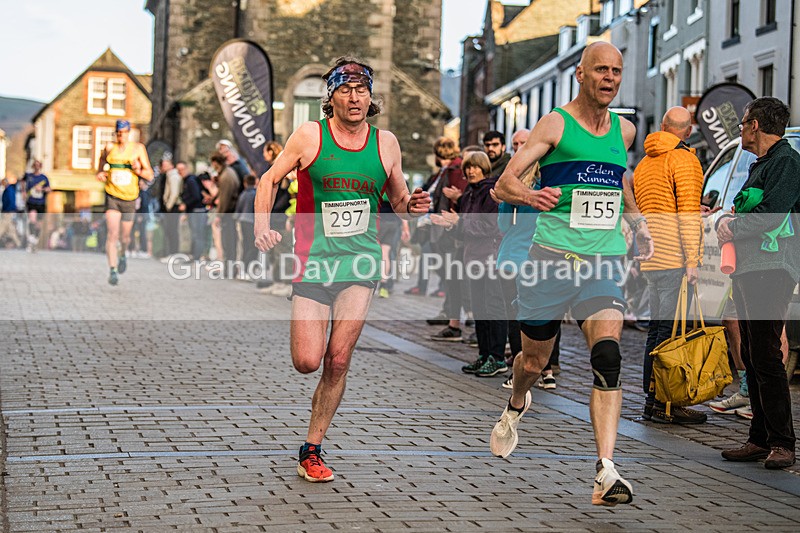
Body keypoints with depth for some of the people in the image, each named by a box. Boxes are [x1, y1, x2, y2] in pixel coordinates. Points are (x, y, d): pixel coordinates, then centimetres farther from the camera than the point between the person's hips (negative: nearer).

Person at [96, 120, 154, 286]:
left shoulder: (138, 148, -1)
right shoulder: (109, 147, 2)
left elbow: (150, 176, -1)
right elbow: (102, 164, 20)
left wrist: (138, 170, -21)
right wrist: (100, 174, -2)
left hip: (130, 199, 0)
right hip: (112, 196, 0)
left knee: (124, 237, 12)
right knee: (112, 234, -16)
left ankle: (122, 255, 46)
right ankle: (112, 270, -16)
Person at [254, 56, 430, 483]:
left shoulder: (386, 143, 5)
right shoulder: (310, 136, -2)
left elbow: (398, 200, 17)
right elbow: (270, 179, 6)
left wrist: (412, 206, -7)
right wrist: (262, 228, -9)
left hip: (361, 261, 2)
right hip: (313, 259, -2)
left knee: (338, 362, -3)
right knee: (307, 361, -8)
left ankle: (311, 451, 10)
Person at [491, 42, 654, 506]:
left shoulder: (625, 131, 13)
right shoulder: (555, 124, -3)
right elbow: (505, 183, -10)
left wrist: (639, 222, 24)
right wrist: (531, 196, -32)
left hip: (605, 259, 3)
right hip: (553, 255, -2)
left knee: (608, 355, -19)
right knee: (534, 360, 11)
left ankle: (606, 472, -24)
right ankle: (516, 408, 48)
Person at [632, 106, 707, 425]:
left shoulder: (644, 163, 19)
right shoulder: (684, 159, -6)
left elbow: (636, 213, 22)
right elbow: (688, 212, -14)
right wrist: (692, 259, -17)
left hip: (651, 262, 8)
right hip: (675, 259, -8)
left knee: (657, 330, 12)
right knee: (671, 330, -8)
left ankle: (651, 399, 15)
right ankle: (664, 403, -9)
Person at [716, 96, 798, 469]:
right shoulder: (759, 165, 24)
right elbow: (741, 212, 25)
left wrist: (734, 228, -5)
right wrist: (724, 221, 4)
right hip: (747, 269, 10)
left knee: (766, 357, -13)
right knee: (751, 358, 9)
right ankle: (761, 439, 14)